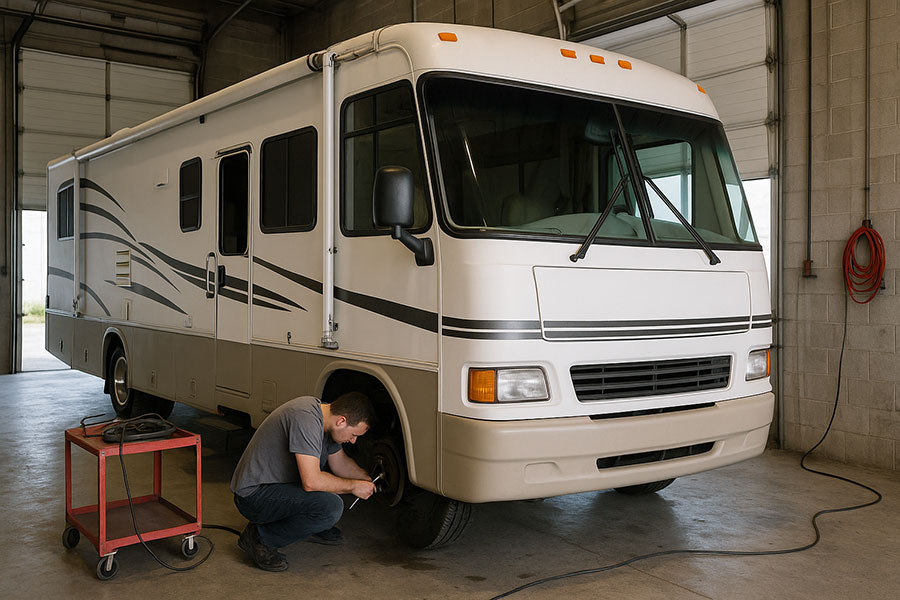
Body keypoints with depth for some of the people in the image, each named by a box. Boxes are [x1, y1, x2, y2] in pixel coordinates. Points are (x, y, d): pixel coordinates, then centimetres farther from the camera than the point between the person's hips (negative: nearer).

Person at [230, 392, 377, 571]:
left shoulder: (324, 416, 3)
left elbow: (340, 462, 19)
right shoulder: (305, 418, -27)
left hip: (278, 483, 10)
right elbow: (311, 482, -30)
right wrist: (353, 486, -17)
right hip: (254, 494, -10)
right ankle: (261, 538, -8)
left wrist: (369, 480, 9)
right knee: (331, 506, -25)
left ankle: (312, 525, 19)